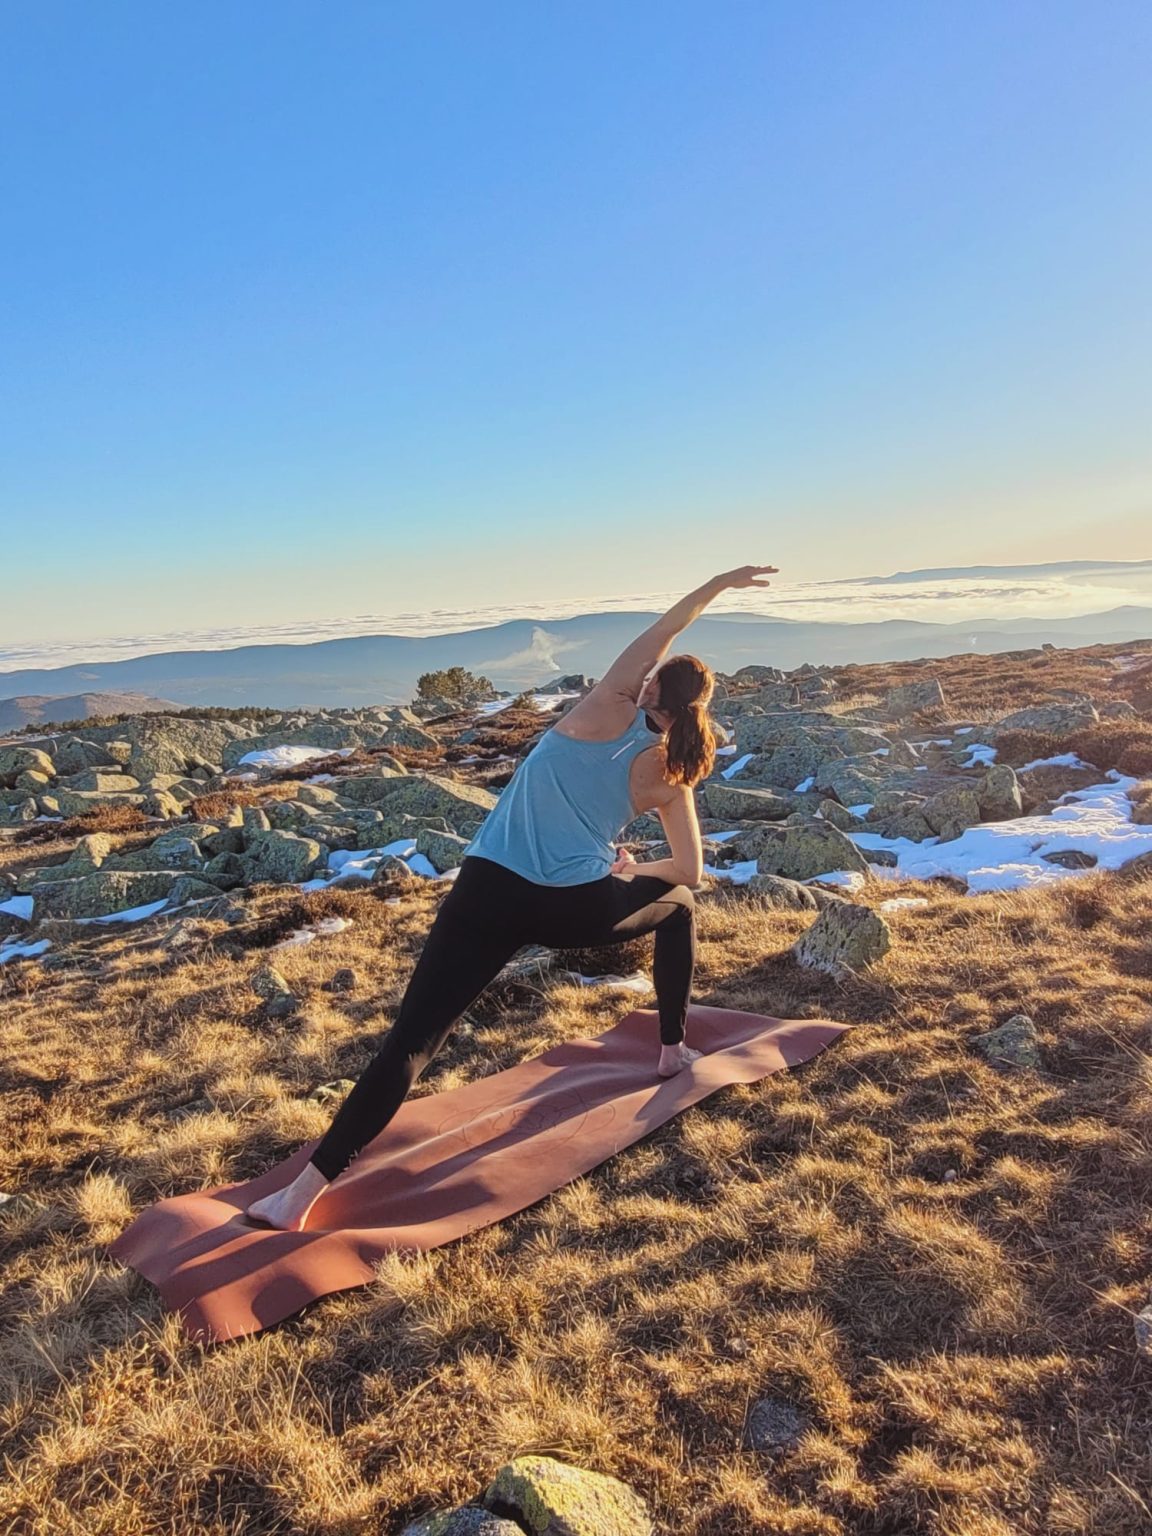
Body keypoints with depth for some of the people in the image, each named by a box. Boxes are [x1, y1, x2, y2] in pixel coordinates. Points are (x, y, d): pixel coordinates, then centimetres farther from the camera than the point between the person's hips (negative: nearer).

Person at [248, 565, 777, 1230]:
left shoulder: (609, 714, 3)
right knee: (679, 906, 32)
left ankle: (306, 1192, -7)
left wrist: (721, 582, 17)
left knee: (411, 1040, -3)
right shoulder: (670, 777, 9)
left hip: (493, 891, -1)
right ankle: (675, 1050, 37)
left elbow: (659, 635, 8)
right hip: (581, 911, 2)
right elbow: (691, 870, 14)